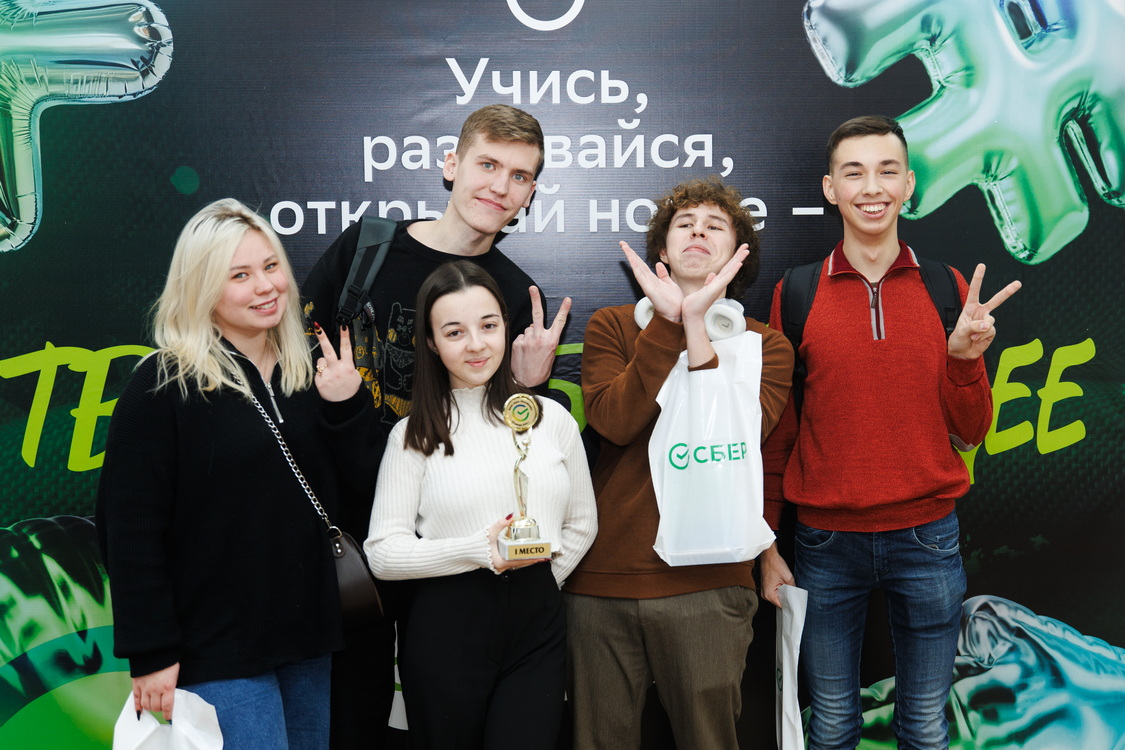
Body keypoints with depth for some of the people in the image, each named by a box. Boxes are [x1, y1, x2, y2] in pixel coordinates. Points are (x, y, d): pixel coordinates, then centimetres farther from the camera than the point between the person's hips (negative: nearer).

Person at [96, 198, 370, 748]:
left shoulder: (306, 374, 7)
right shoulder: (164, 384, -12)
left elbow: (335, 494, 8)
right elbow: (131, 531, -12)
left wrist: (346, 408, -6)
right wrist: (151, 654, -14)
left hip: (306, 640, 7)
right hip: (218, 651, -6)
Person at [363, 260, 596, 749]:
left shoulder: (552, 418, 6)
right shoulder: (414, 435, -1)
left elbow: (582, 524, 15)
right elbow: (382, 552, -7)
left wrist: (543, 578, 4)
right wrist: (478, 550, -16)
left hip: (537, 622, 2)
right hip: (446, 627, -1)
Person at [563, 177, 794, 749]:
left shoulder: (765, 346, 6)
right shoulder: (611, 326, 8)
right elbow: (614, 421, -10)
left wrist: (696, 322, -17)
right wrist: (667, 321, -15)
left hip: (707, 584, -1)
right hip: (602, 581, 1)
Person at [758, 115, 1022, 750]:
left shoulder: (948, 288, 1)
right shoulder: (797, 293, -2)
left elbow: (970, 434, 4)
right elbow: (778, 431, 3)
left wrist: (964, 358, -14)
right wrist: (767, 544, 3)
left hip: (928, 536, 1)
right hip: (826, 540, -1)